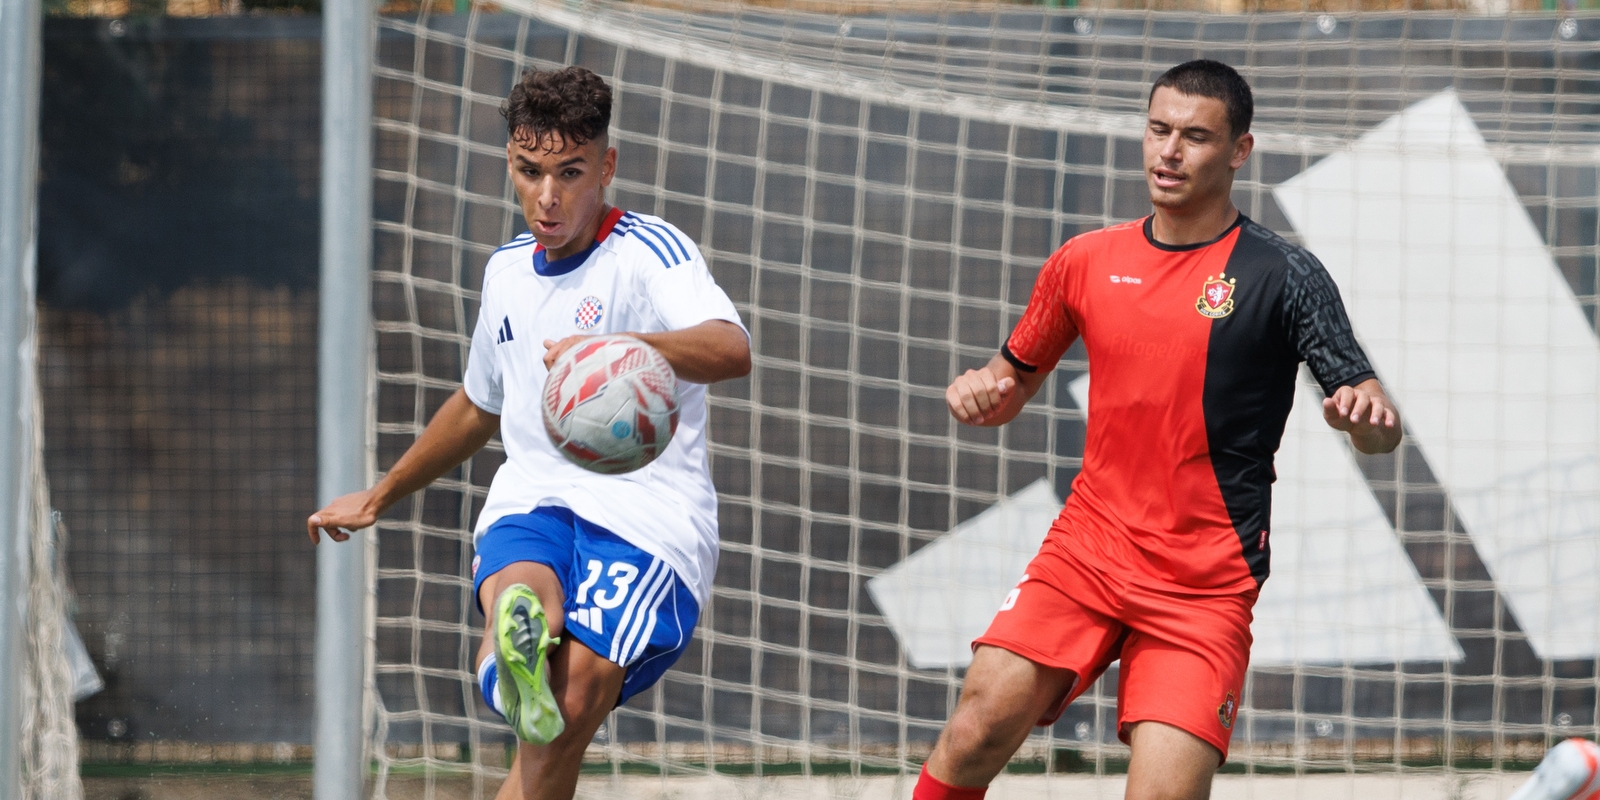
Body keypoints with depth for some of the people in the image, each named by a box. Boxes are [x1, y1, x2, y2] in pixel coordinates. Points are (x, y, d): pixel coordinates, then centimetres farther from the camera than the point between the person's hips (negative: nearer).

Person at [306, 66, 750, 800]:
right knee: (520, 593, -36)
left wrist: (622, 348, -45)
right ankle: (519, 649, -68)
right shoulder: (509, 271, 20)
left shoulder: (648, 251, -3)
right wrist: (377, 498, 50)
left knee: (564, 722, -29)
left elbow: (731, 350, -25)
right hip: (532, 500, 5)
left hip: (647, 515, -5)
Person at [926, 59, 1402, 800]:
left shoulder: (1280, 274, -3)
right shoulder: (1086, 261, 9)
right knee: (974, 738, -14)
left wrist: (1368, 414, -31)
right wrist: (978, 390, -1)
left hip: (1205, 588, -3)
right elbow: (1014, 381, 23)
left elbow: (1380, 431, -6)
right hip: (1085, 552, 3)